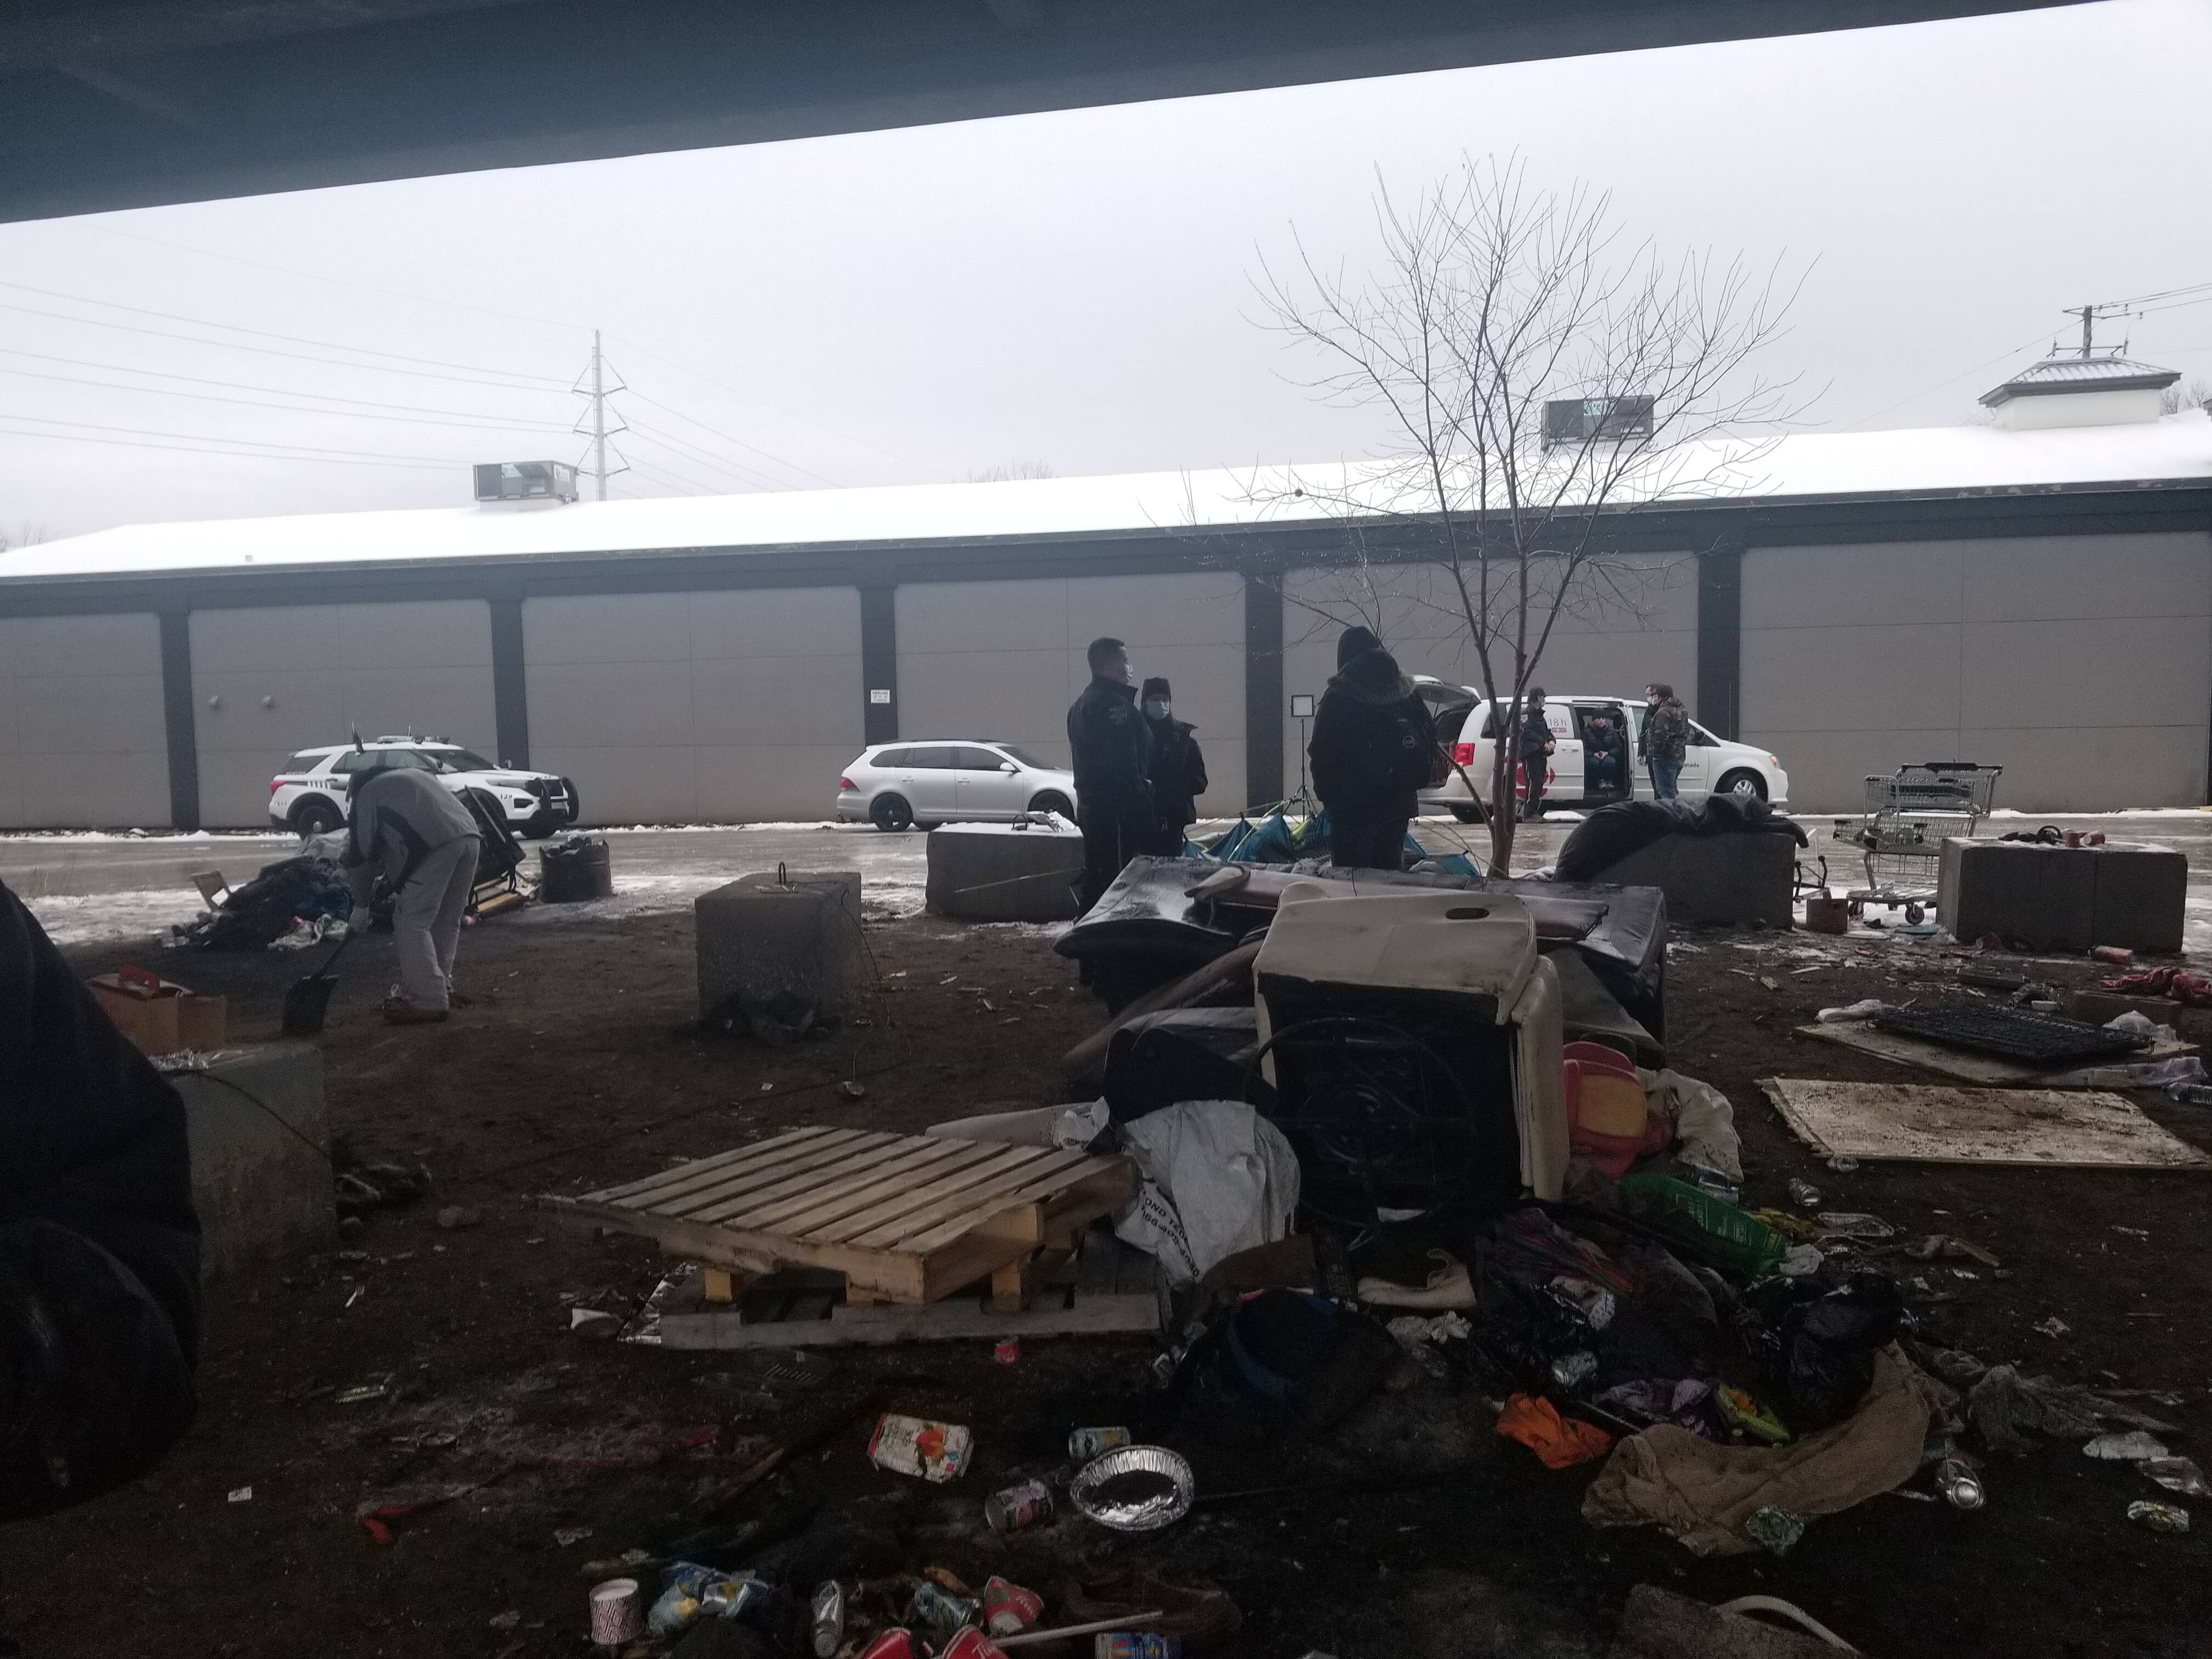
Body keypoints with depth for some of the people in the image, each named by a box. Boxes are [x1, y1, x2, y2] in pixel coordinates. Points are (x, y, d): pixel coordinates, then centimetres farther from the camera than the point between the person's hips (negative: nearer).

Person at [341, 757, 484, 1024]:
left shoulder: (368, 792, 19)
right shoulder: (413, 775, 39)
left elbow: (362, 853, 16)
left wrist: (360, 904, 24)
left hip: (435, 845, -7)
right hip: (470, 837, 7)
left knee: (412, 922, 0)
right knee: (447, 921, 19)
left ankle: (429, 1001, -4)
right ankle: (440, 988, 25)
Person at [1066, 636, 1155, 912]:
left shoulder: (1080, 705, 19)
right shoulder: (1113, 703, -15)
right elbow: (1124, 760, -21)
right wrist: (1139, 798, -18)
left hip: (1089, 804, 10)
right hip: (1119, 808, -10)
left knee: (1095, 875, 15)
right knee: (1120, 878, -9)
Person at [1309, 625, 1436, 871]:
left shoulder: (1337, 699, -9)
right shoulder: (1407, 696, 8)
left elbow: (1321, 755, -10)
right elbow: (1431, 743, 13)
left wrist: (1326, 795, 3)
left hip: (1351, 806, -6)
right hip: (1399, 803, 6)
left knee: (1351, 870, -2)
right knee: (1391, 868, 14)